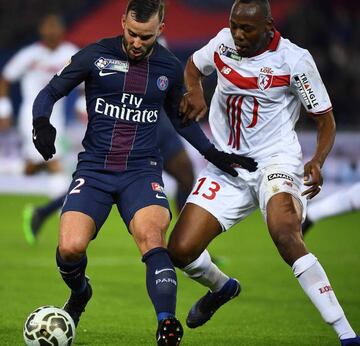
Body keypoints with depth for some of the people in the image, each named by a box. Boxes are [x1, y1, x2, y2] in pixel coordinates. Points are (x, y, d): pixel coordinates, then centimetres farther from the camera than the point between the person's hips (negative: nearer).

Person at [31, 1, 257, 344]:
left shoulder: (170, 68, 7)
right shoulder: (96, 56, -1)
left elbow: (180, 118, 25)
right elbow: (49, 93, 6)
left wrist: (215, 154, 19)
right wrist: (42, 124, -15)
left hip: (142, 171, 0)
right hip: (94, 169, 0)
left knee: (152, 237, -29)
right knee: (70, 247, -19)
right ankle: (79, 292, 17)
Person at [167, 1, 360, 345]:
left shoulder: (294, 59, -12)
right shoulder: (223, 43, 0)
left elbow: (325, 120, -4)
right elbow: (193, 66, 23)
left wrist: (317, 162, -24)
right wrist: (194, 93, 0)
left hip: (275, 161, -5)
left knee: (285, 235, -34)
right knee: (180, 250, -5)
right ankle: (221, 287, 34)